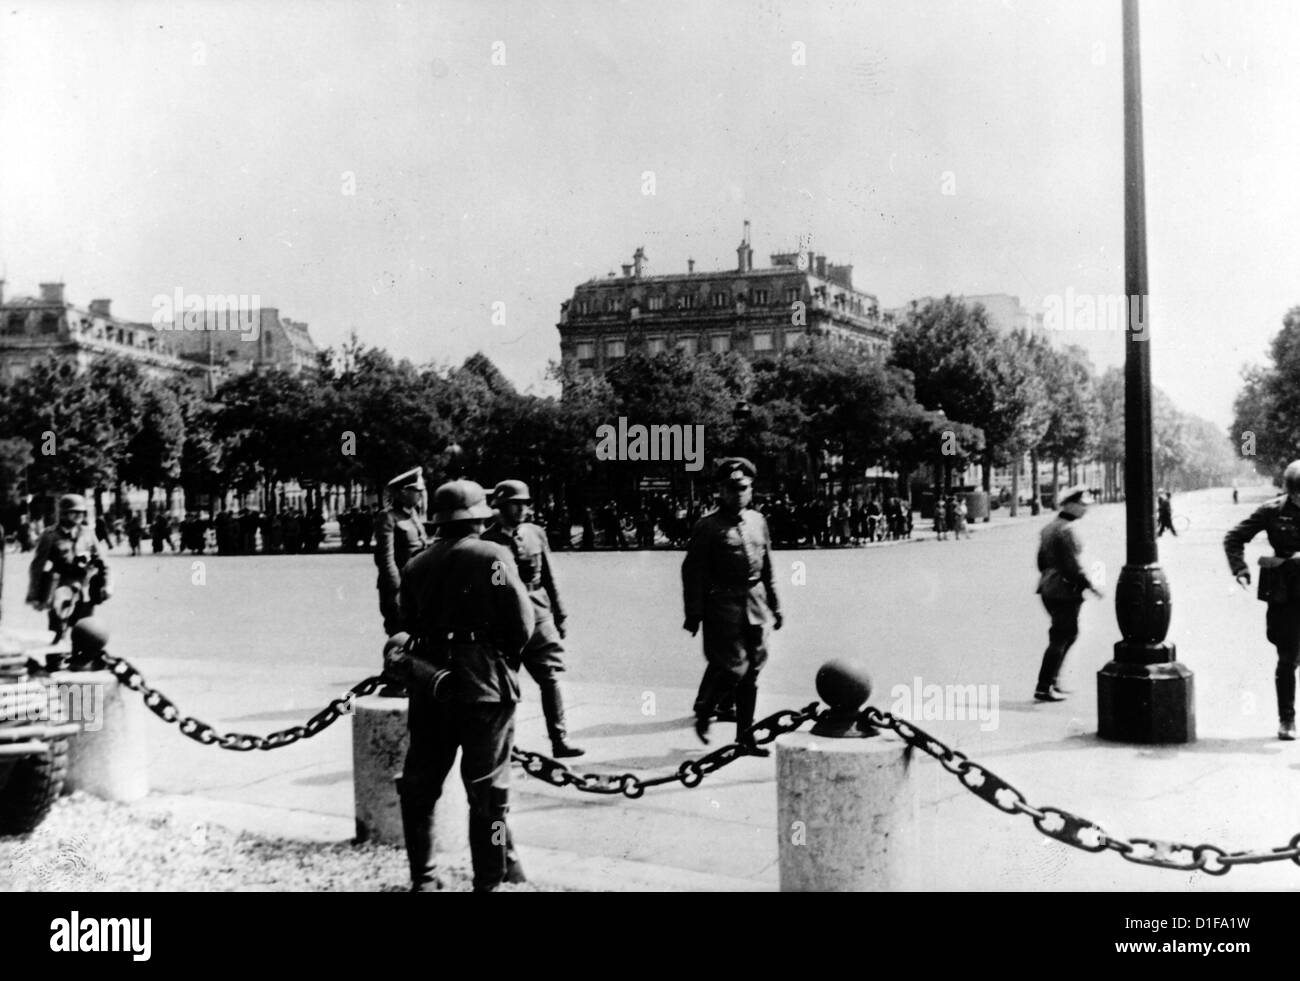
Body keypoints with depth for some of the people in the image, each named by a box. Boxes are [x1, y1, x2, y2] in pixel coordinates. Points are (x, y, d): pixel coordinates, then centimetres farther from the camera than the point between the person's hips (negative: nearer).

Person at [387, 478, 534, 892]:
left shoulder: (415, 566, 5)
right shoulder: (493, 556, -8)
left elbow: (409, 623, 8)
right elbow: (522, 624, -9)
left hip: (428, 686, 4)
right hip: (484, 686, -4)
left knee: (420, 785, 15)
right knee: (487, 789, 5)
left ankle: (423, 878, 22)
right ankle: (489, 880, 10)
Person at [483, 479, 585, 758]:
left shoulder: (536, 534, 6)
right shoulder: (487, 541, -4)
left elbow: (549, 577, 12)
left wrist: (559, 615, 12)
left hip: (538, 615, 3)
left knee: (551, 678, -2)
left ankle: (560, 740, 1)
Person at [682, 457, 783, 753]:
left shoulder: (757, 521, 12)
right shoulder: (709, 525, -6)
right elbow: (692, 571, -8)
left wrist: (774, 607, 19)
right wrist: (694, 615, -12)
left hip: (755, 606, 6)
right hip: (723, 605, -6)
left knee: (752, 671, 7)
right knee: (734, 667, -10)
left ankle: (745, 736, 16)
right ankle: (703, 712, 17)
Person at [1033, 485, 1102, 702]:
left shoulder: (1049, 528, 12)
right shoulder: (1065, 530, -18)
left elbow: (1041, 560, 17)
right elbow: (1071, 565, -21)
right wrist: (1090, 586, -14)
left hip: (1049, 588, 10)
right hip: (1065, 591, -10)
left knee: (1070, 633, 20)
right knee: (1060, 638, -3)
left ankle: (1051, 682, 23)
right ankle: (1044, 688, 0)